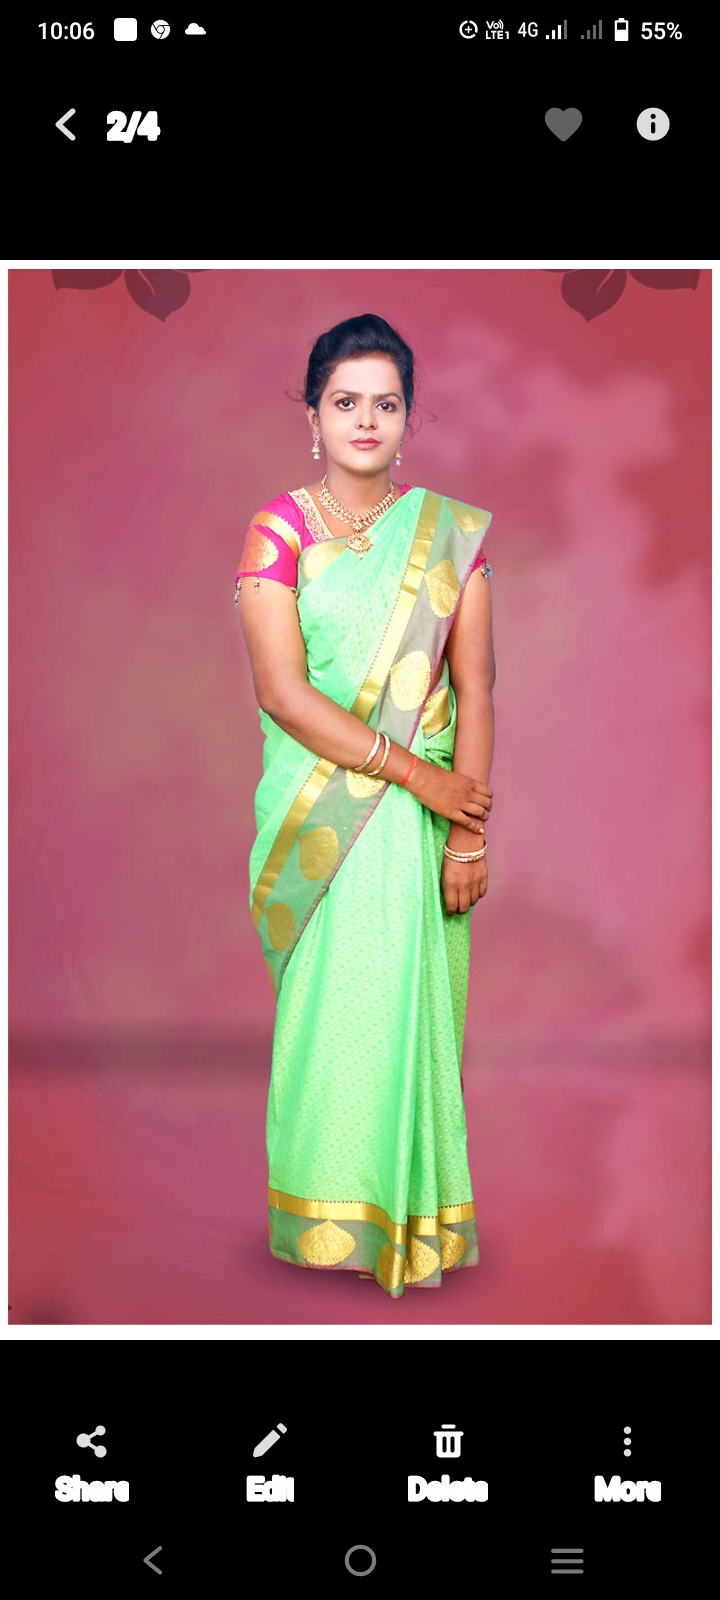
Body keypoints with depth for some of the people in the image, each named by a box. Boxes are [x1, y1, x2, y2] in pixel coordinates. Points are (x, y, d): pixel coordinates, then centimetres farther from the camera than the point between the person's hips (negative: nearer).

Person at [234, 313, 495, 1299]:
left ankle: (411, 1206, 20)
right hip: (318, 805, -1)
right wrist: (414, 770, -15)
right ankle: (334, 1210, 18)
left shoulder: (452, 533, 3)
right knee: (330, 1003, 2)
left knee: (410, 1004, 4)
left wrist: (468, 832, -8)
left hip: (424, 809, 1)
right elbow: (283, 690, -11)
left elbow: (475, 691, 0)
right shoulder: (279, 531, -2)